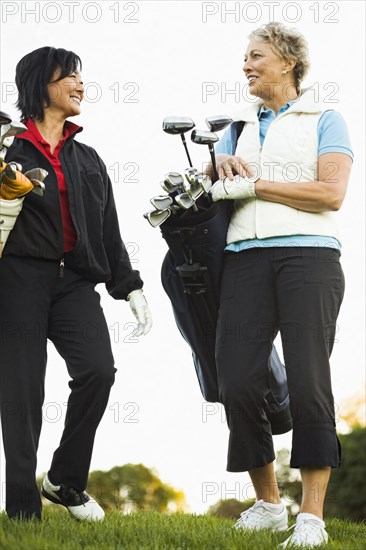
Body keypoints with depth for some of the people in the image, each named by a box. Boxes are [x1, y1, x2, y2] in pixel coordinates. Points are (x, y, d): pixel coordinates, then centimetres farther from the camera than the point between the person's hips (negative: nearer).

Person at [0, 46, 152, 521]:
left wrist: (131, 287, 14)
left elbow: (109, 231, 19)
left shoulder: (87, 159, 20)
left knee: (98, 370, -18)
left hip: (75, 280, 4)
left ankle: (66, 481, 1)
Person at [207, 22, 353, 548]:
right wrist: (223, 165, 0)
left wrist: (253, 186, -5)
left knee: (308, 381, -11)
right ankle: (267, 503, 10)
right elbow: (207, 184, 22)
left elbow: (330, 193, -5)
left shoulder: (324, 119, 9)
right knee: (238, 380, -5)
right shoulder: (239, 127, 24)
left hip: (308, 254, -5)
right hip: (247, 258, 5)